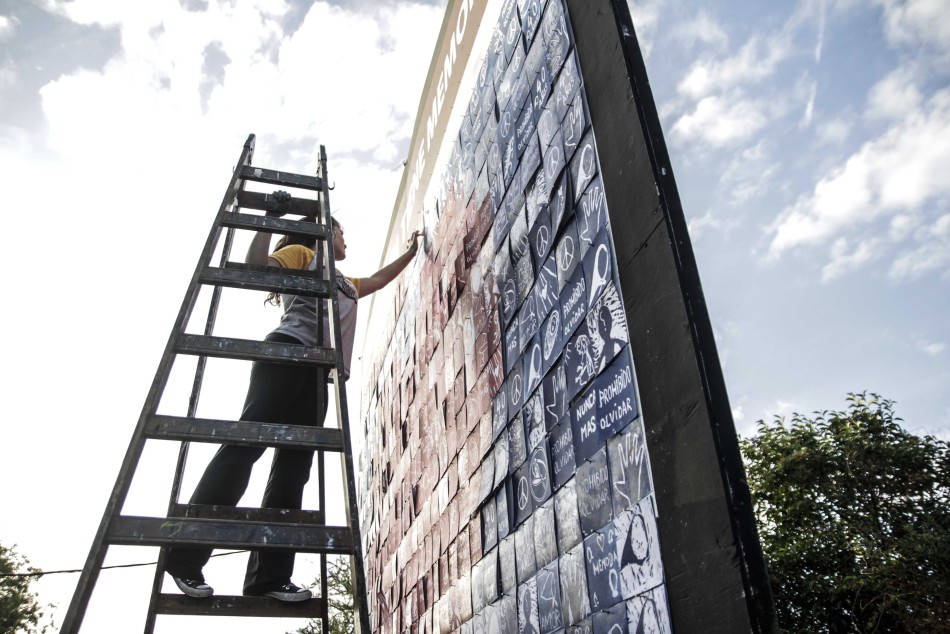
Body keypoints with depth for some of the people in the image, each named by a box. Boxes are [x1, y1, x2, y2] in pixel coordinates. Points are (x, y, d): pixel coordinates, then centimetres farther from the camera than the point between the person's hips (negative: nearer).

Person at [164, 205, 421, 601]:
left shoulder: (347, 284, 37)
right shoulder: (302, 254, 16)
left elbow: (377, 279, 53)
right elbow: (255, 266, 0)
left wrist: (410, 253, 55)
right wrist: (270, 217, -1)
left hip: (318, 371, 7)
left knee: (294, 468, -5)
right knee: (246, 443, -18)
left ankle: (268, 576, -10)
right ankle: (185, 556, -17)